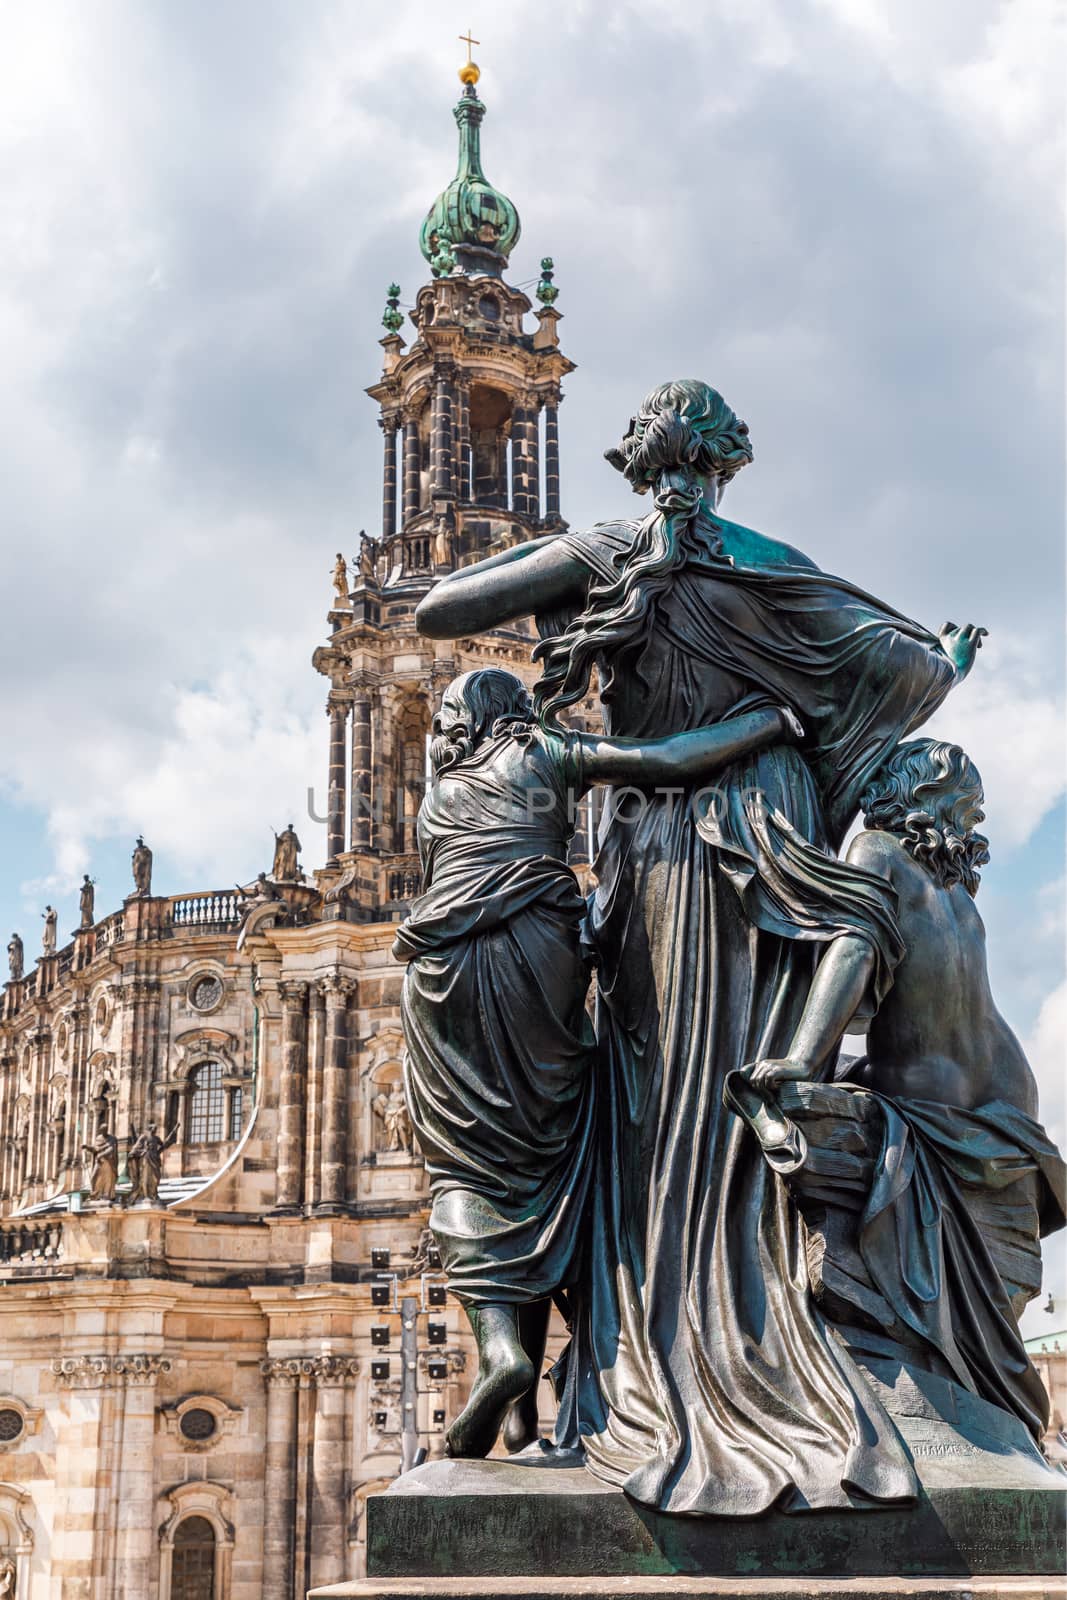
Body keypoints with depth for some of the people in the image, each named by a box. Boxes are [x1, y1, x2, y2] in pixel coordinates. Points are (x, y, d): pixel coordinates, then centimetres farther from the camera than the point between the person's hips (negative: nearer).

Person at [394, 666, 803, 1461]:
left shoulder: (439, 794, 25)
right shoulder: (544, 753, 15)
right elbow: (667, 760, 2)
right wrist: (778, 718, 11)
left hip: (446, 970, 2)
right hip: (540, 955, -1)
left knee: (467, 1168, 6)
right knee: (540, 1165, 5)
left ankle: (498, 1342, -20)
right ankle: (525, 1408, 0)